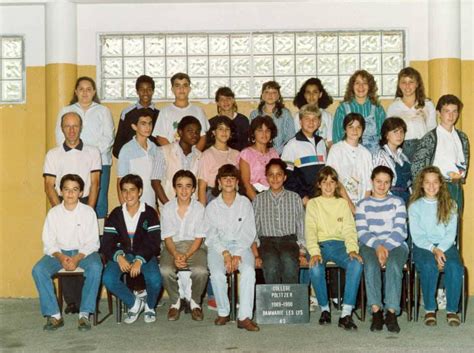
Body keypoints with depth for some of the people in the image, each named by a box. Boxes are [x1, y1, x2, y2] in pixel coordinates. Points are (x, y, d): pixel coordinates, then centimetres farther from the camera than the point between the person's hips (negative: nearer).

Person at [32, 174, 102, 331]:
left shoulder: (88, 211, -4)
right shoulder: (53, 213, 0)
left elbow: (92, 242, -6)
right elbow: (49, 243, 0)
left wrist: (77, 258, -22)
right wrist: (61, 257, -20)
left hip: (83, 252, -2)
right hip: (59, 252, 2)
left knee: (95, 267, -34)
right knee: (38, 270, -26)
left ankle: (85, 314, -26)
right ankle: (54, 315, -19)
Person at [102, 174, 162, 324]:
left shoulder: (149, 213, -3)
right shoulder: (116, 214, 3)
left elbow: (154, 243, -9)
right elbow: (106, 243, -1)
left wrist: (139, 261, -25)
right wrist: (119, 257, -22)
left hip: (145, 255, -2)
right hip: (122, 255, 2)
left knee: (154, 280, -30)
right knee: (108, 279, -28)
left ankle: (149, 306, 6)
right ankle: (134, 303, 0)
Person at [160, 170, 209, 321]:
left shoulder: (199, 208, -2)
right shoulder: (167, 208, 1)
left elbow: (199, 238, -3)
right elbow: (167, 237, 0)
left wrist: (186, 255, -18)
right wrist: (176, 255, -19)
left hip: (194, 247, -1)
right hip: (173, 246, 1)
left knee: (201, 271, -32)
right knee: (165, 271, -31)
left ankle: (195, 302, 0)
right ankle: (175, 301, -1)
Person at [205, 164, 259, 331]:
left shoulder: (245, 203, 9)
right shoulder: (212, 206, 10)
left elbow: (249, 232, 2)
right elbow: (211, 235, 1)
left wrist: (237, 254, -13)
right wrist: (225, 253, -15)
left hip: (241, 245, 0)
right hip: (218, 246, 0)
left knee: (248, 270, -31)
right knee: (217, 274, -30)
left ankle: (245, 316, -29)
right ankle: (223, 312, -9)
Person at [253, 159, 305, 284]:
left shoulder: (294, 198, 17)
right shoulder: (259, 199, 17)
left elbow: (301, 225, 12)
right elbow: (253, 226, 11)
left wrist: (301, 248, -2)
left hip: (289, 239, 0)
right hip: (266, 240, 0)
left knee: (288, 260, -35)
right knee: (271, 262, -34)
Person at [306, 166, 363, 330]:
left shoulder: (343, 203, 19)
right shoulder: (313, 203, 15)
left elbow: (349, 230, 8)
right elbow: (310, 230, 1)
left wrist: (353, 249, -13)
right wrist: (314, 252, -18)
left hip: (340, 244, 1)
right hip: (321, 244, -1)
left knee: (356, 264, -32)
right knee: (315, 268, -35)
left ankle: (346, 313, -31)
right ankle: (324, 308, -10)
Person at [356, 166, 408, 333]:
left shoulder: (397, 202, 16)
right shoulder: (363, 204, 17)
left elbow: (400, 230, 3)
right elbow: (362, 232, 3)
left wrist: (386, 247, -14)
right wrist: (377, 246, -15)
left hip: (395, 244, 0)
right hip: (370, 245, 0)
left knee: (394, 265, -34)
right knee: (371, 265, -34)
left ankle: (391, 312, -35)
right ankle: (376, 311, -34)